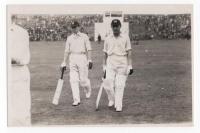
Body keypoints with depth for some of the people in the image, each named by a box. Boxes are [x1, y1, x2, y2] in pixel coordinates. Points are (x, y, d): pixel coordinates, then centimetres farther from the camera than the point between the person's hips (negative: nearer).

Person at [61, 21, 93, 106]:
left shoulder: (84, 36, 7)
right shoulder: (69, 38, 15)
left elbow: (88, 49, 0)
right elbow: (67, 51, 14)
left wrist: (89, 60, -10)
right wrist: (64, 62, 9)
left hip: (82, 58, -3)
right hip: (72, 59, 3)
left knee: (83, 79, -4)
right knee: (73, 80, -5)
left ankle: (88, 90, 29)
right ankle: (76, 100, -3)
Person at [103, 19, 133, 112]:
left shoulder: (125, 38, 5)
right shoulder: (108, 39, 11)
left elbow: (129, 53, 2)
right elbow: (105, 53, 14)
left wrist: (130, 66, -4)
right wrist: (104, 66, 11)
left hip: (122, 65, -2)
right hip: (110, 65, 2)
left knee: (120, 86, -4)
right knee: (108, 84, -9)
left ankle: (118, 106, 4)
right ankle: (111, 100, 16)